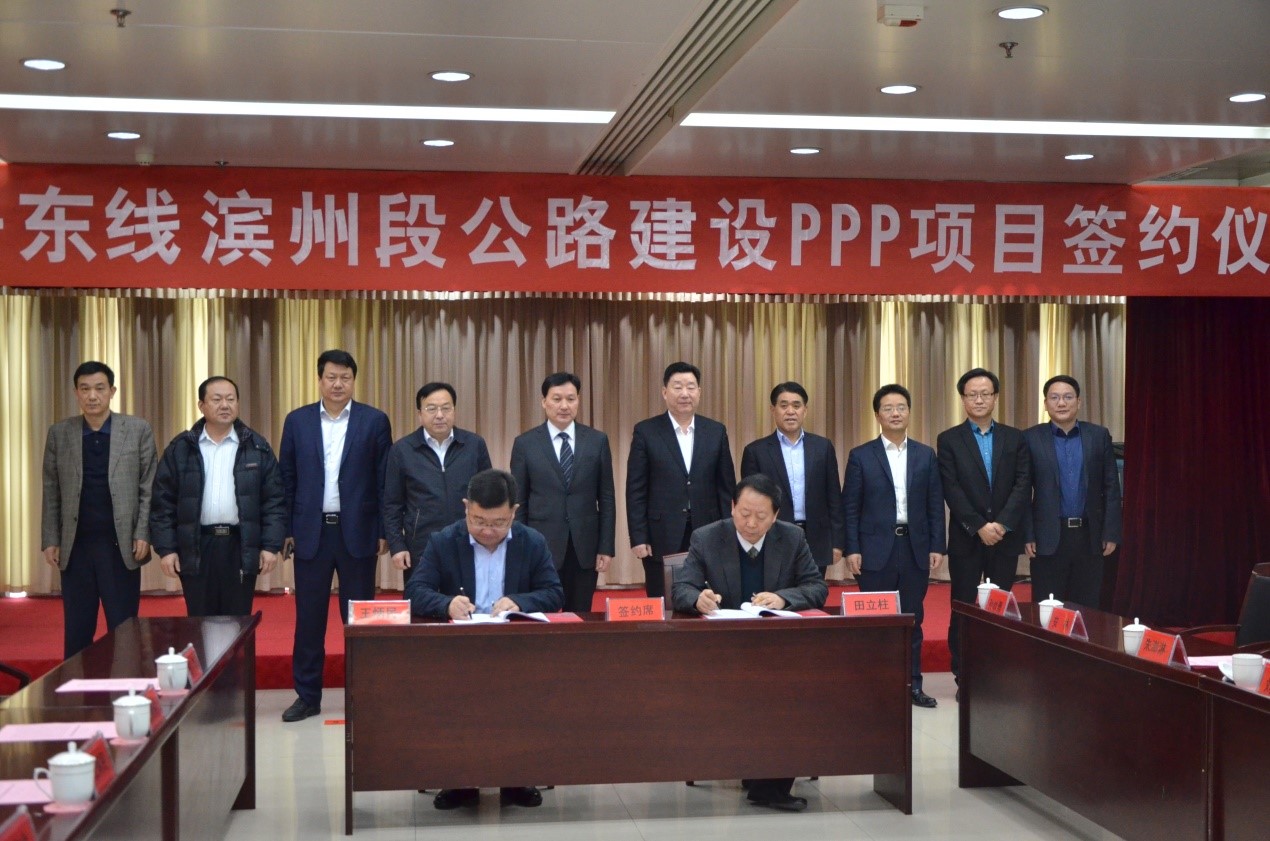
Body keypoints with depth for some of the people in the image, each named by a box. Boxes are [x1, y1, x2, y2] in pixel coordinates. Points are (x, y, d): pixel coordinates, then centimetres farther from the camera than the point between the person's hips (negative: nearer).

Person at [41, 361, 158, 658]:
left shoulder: (139, 430, 1)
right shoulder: (59, 433, 6)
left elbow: (149, 487, 0)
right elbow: (51, 492, 7)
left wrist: (143, 535, -7)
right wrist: (50, 540, 2)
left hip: (120, 545, -2)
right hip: (75, 546, 2)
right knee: (76, 631, 7)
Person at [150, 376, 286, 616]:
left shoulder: (257, 447, 4)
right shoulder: (181, 448, 5)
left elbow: (274, 501, 2)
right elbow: (163, 502, 4)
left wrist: (271, 545, -5)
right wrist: (166, 548, -3)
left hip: (241, 547, 0)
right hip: (196, 548, 0)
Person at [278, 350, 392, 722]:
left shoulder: (374, 421, 1)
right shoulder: (297, 421, 6)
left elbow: (384, 481, 1)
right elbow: (286, 479, 7)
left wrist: (384, 531, -3)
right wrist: (286, 530, 2)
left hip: (357, 532, -1)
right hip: (311, 532, 1)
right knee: (309, 617, 6)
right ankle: (307, 695, 14)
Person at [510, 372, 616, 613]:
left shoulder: (597, 441, 5)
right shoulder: (525, 444, 2)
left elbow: (606, 498, 6)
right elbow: (518, 503, 3)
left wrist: (606, 547, 0)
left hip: (584, 548, 1)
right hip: (541, 547, -1)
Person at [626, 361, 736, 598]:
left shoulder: (716, 431, 8)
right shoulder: (646, 432, 1)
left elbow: (726, 487, 10)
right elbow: (636, 490, -1)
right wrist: (638, 538, -6)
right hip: (662, 539, -2)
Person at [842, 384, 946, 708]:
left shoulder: (925, 455, 8)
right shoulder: (861, 456, 1)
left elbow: (935, 505, 8)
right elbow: (850, 508, -1)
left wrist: (937, 546, 1)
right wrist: (852, 550, -7)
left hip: (916, 548, 2)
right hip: (876, 550, -2)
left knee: (912, 619, 7)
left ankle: (912, 684, 14)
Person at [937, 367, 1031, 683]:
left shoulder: (1015, 438, 9)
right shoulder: (949, 440, 2)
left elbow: (1023, 485, -1)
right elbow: (951, 490, -6)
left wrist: (1002, 523, -13)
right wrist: (979, 527, -14)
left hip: (1006, 537, 2)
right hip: (965, 539, -2)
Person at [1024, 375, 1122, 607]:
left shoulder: (1099, 436, 5)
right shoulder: (1032, 438, 0)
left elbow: (1111, 488, 5)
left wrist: (1111, 533, 0)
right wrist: (1027, 535, -5)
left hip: (1089, 536, 2)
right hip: (1048, 537, -1)